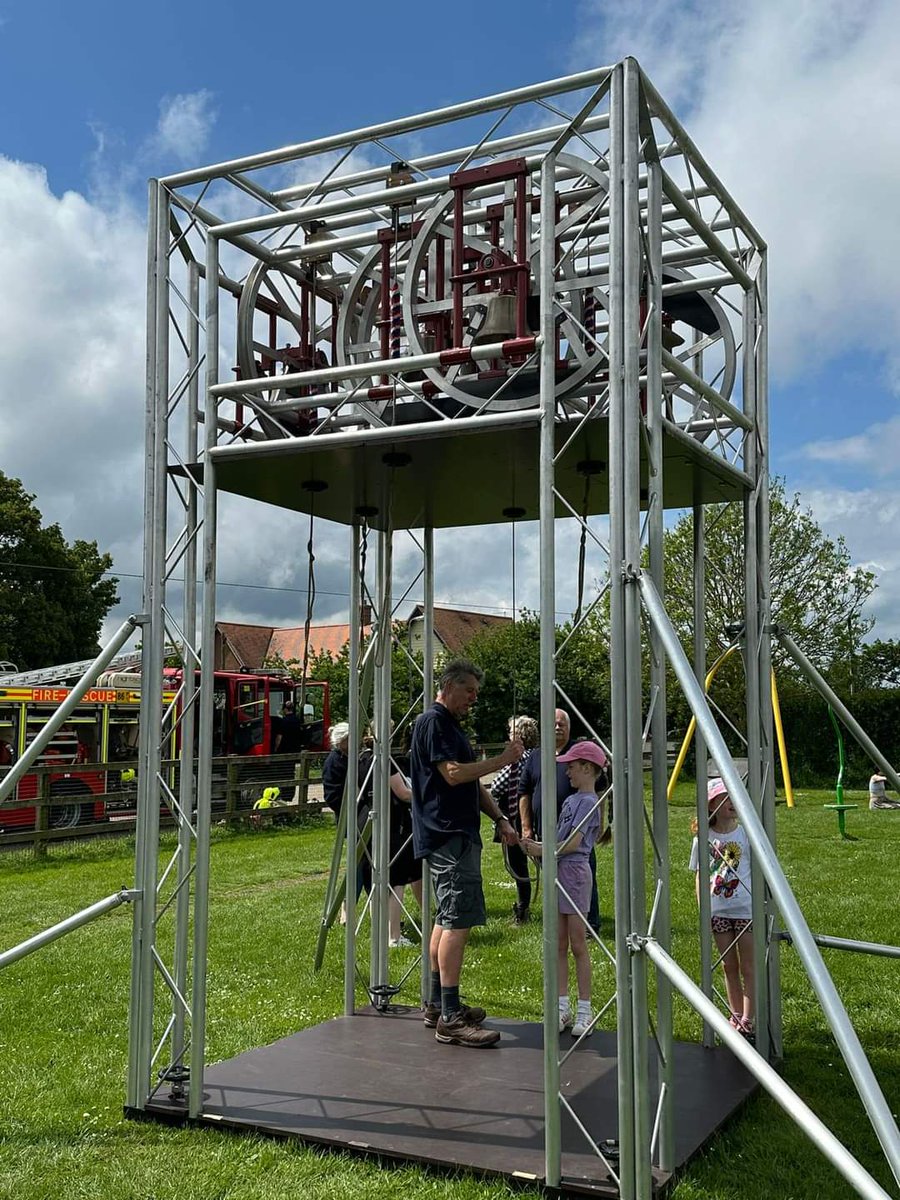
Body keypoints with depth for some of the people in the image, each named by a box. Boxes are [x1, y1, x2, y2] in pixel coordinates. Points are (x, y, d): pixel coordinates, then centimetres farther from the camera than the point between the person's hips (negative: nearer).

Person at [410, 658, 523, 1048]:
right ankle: (450, 1018, -13)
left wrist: (499, 819, 13)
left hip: (459, 835, 11)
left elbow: (473, 783, 23)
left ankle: (438, 1005, 21)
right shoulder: (433, 722, -11)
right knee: (458, 921, -13)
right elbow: (453, 773, -22)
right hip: (448, 837, -11)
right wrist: (501, 760, -16)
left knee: (446, 920, 13)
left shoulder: (453, 725, 21)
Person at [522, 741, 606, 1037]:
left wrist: (542, 851, -12)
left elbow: (573, 843, -18)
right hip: (559, 872, 9)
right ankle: (562, 1007, 15)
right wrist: (536, 845, 0)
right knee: (559, 945, 9)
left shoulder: (588, 801, -12)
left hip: (574, 872, -9)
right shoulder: (571, 800, 15)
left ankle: (584, 1011, 6)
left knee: (578, 945, -2)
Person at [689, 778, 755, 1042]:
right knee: (729, 966, 12)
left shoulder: (746, 834, -5)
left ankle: (747, 1020, 3)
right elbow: (701, 878, 4)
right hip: (718, 911, 2)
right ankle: (736, 1016, 22)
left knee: (748, 967, 0)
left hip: (745, 909, -2)